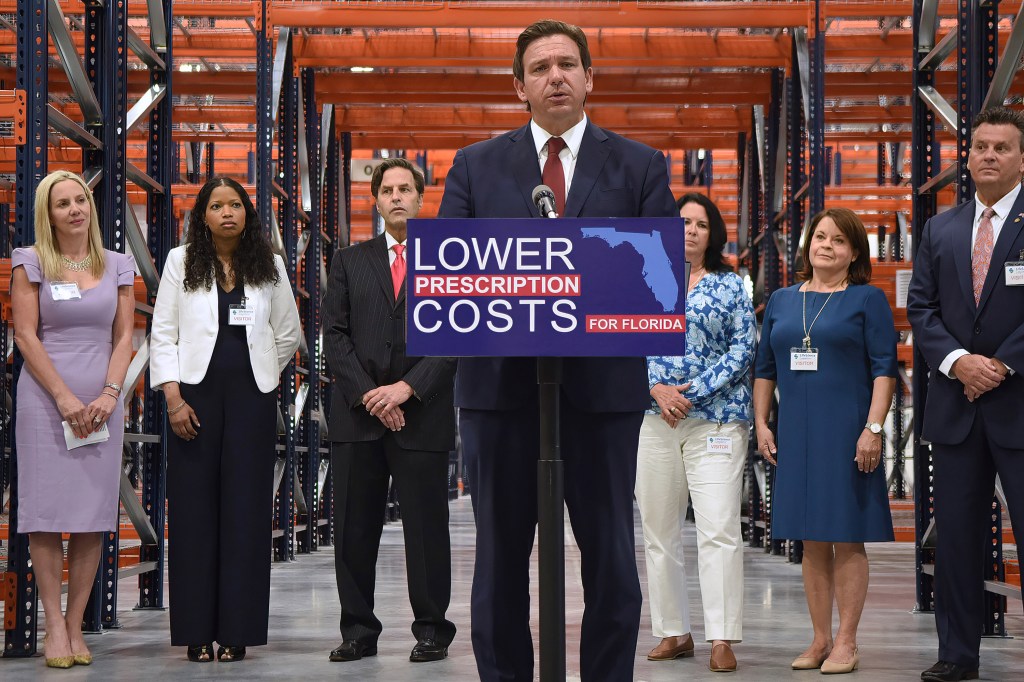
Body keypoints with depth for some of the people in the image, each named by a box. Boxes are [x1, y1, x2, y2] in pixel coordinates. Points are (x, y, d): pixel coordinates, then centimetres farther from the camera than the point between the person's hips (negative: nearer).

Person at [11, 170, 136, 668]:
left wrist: (109, 394, -6)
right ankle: (54, 626, 0)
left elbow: (124, 337, 9)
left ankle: (75, 625, 5)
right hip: (45, 399, -2)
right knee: (47, 513, -5)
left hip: (101, 403, 3)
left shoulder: (118, 266, 11)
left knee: (93, 517, 0)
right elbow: (25, 335, -3)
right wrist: (65, 398, -10)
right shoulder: (31, 263, 3)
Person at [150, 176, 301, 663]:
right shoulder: (181, 262, 6)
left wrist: (262, 374, 11)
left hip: (252, 397, 1)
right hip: (196, 393, -1)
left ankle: (237, 630, 3)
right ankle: (197, 632, 2)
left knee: (246, 508, -1)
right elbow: (163, 333, 2)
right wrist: (173, 397, -8)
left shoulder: (269, 266, 9)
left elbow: (288, 333, 17)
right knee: (195, 507, -2)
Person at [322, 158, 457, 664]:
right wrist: (368, 395, -7)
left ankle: (431, 631, 10)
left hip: (423, 414, -2)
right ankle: (359, 631, 12)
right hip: (357, 414, 3)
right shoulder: (349, 262, 13)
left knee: (426, 527, 1)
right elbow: (335, 336, 5)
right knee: (353, 528, 4)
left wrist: (407, 387, -12)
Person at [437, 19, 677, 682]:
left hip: (603, 384, 0)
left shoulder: (641, 167, 8)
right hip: (501, 382, 1)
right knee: (501, 554, 7)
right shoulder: (476, 166, 10)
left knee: (610, 555, 4)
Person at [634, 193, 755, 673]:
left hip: (715, 421, -3)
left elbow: (743, 350, -1)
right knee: (658, 533, 6)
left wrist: (692, 392, -10)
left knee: (719, 530, -10)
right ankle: (673, 632, 16)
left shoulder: (730, 285, 5)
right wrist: (657, 389, -10)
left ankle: (722, 639, -9)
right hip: (654, 420, 3)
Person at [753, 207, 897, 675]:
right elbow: (764, 368, 17)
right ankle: (820, 639, 15)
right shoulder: (781, 301, 14)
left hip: (845, 434, -4)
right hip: (795, 436, 4)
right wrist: (761, 423, 8)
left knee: (847, 539, -1)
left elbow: (884, 368, -5)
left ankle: (846, 643, 5)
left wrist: (873, 428, -13)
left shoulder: (867, 299, 1)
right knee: (812, 543, 8)